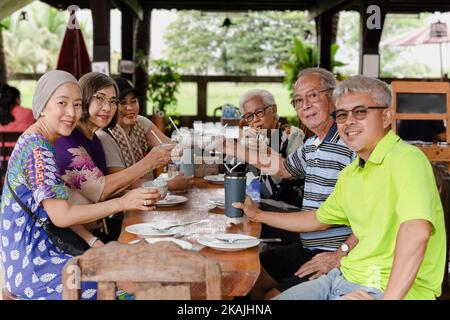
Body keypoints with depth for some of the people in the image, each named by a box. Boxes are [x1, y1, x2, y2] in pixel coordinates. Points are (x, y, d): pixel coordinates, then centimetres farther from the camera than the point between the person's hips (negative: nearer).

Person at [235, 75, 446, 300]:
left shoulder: (405, 159, -16)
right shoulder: (350, 173, 14)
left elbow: (417, 231, -30)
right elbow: (319, 220, 29)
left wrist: (388, 298, -32)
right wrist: (257, 214, 27)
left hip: (394, 289, -8)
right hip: (346, 277, 8)